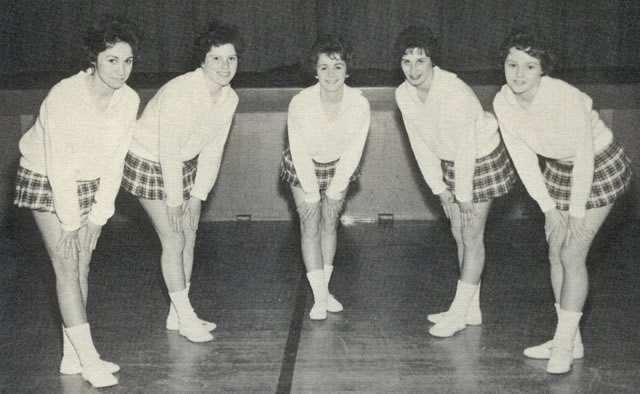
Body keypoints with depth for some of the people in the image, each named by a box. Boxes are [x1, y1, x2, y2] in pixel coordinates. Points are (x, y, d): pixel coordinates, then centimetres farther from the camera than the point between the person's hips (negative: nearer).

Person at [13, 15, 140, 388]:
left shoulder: (129, 99, -13)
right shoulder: (63, 96, -29)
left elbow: (115, 161, -7)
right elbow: (60, 165, -25)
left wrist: (98, 216, -8)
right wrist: (71, 222, -20)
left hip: (91, 182, 5)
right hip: (48, 180, -5)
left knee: (82, 266, 5)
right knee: (67, 268, -8)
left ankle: (72, 356, 13)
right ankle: (89, 360, -6)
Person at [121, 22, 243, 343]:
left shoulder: (229, 98, -9)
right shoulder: (180, 93, -32)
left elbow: (213, 150, -3)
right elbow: (169, 152, -27)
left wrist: (198, 196, -5)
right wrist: (174, 201, -19)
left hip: (184, 164, 7)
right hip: (150, 163, -7)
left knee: (189, 237, 8)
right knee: (173, 240, -6)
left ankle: (178, 314, 21)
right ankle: (185, 317, 7)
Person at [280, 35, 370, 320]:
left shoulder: (359, 104, -26)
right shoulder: (300, 103, -31)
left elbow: (354, 151, -13)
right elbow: (299, 152, -19)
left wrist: (335, 189, -7)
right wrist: (312, 193, -12)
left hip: (339, 166, 2)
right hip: (304, 167, -2)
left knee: (330, 223, 5)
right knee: (310, 225, -5)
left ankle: (324, 289, 16)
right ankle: (319, 297, -2)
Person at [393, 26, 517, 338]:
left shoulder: (456, 93, -33)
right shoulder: (403, 95, -12)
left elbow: (466, 149, -27)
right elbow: (420, 144, -3)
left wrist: (464, 195, -18)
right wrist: (439, 189, -1)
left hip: (482, 159, -7)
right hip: (449, 163, 7)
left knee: (472, 236, -4)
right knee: (459, 235, 11)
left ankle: (459, 312, 4)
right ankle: (471, 309, 21)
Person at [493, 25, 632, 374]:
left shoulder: (566, 99, -34)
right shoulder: (503, 102, -16)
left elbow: (584, 158, -26)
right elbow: (522, 157, -7)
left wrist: (577, 214, -19)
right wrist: (548, 209, -7)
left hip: (598, 166, -6)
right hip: (558, 168, 6)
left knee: (572, 255, -9)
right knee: (556, 252, 6)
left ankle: (564, 344, 4)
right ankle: (570, 341, 18)